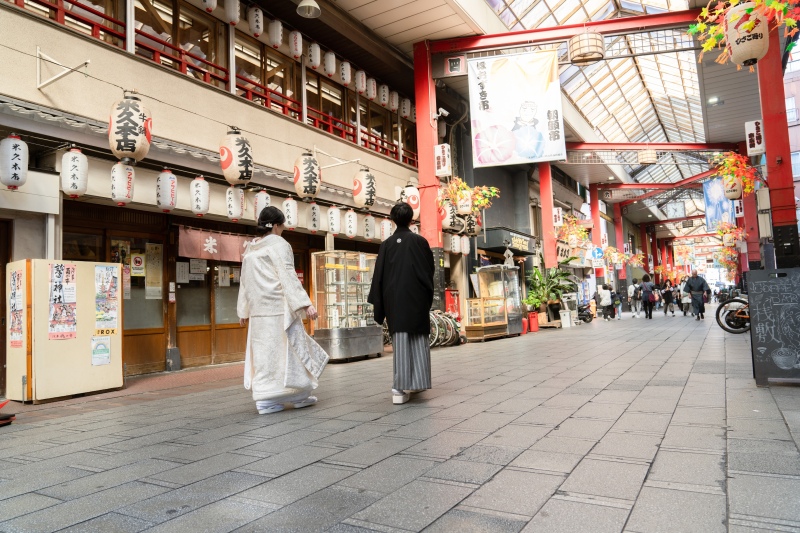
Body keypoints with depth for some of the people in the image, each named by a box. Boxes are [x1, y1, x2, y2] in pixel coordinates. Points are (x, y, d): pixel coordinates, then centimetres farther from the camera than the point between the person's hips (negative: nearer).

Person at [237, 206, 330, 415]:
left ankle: (265, 400, 6)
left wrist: (244, 311, 21)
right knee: (287, 349, 2)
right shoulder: (278, 244, -8)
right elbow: (288, 277, -15)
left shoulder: (250, 248, 13)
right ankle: (299, 395, 12)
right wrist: (305, 304, -16)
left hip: (258, 308, 7)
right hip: (279, 306, -6)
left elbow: (245, 282, 16)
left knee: (263, 351, 7)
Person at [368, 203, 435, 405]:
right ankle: (418, 381, 16)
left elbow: (378, 277, 2)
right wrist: (428, 300, 15)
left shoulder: (386, 245, 3)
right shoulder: (420, 242, 0)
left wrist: (378, 306, 7)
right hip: (417, 299, 0)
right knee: (419, 339, 11)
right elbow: (429, 272, 4)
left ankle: (401, 388, -6)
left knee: (400, 341, -1)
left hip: (394, 299, 1)